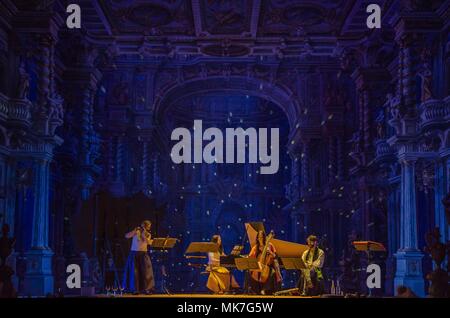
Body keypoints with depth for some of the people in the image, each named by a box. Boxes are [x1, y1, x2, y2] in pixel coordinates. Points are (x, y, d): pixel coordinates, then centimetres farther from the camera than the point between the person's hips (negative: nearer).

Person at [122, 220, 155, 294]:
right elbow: (126, 236, -12)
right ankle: (135, 289, 1)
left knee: (146, 271, -4)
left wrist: (144, 234, -15)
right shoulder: (136, 232, 0)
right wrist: (135, 230, -18)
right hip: (134, 253, -2)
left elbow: (148, 242, -10)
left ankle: (146, 289, 1)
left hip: (144, 254, 2)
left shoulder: (148, 234, 8)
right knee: (134, 271, -3)